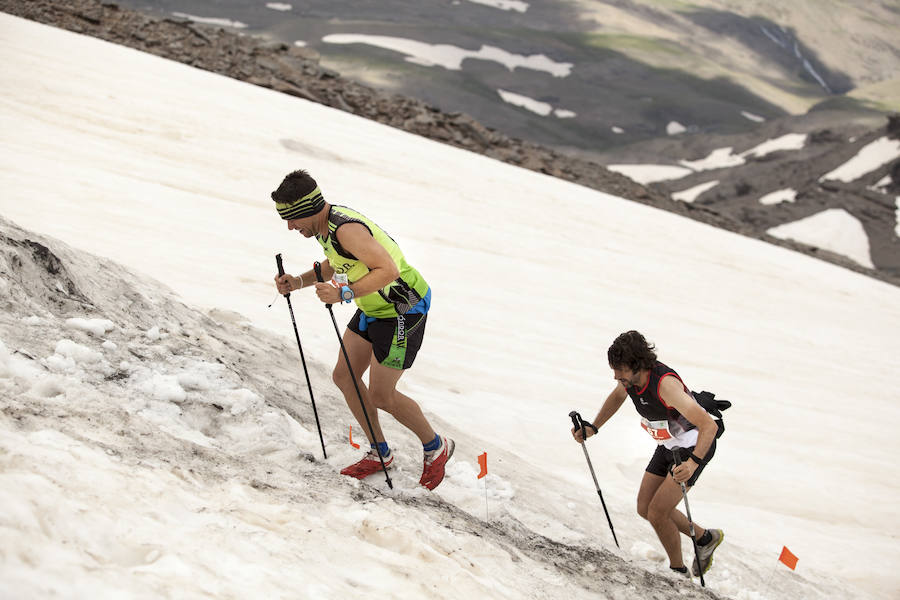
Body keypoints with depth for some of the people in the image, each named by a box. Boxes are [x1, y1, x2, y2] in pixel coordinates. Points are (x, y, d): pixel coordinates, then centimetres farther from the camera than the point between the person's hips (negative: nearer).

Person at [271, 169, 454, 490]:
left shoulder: (347, 229, -30)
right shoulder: (326, 223, 1)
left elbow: (388, 270, -36)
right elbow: (335, 264, 18)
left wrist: (343, 294, -39)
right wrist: (300, 281, 4)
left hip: (403, 311, -10)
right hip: (373, 308, 10)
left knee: (380, 395, -5)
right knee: (344, 377, 10)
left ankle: (436, 447, 18)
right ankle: (379, 453, 23)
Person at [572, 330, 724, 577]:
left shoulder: (665, 383, -37)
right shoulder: (629, 376, -13)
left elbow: (709, 426, -40)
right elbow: (617, 396, 14)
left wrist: (693, 463, -53)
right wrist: (592, 428, 10)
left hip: (696, 447, -8)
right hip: (668, 445, 8)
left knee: (657, 513, -13)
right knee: (645, 508, 11)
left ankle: (677, 570, 12)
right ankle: (705, 538, 30)